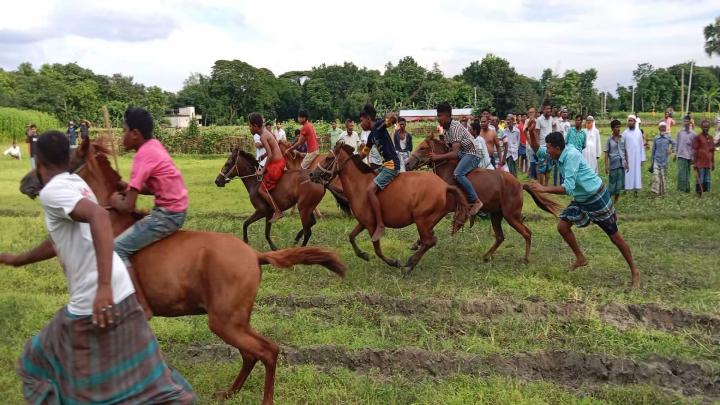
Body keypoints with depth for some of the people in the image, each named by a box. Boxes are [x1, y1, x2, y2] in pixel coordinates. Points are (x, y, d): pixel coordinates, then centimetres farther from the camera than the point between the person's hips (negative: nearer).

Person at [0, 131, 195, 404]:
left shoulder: (52, 191, -13)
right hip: (93, 298, 9)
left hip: (96, 302, -9)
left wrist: (104, 287, -39)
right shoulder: (75, 184, 15)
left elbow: (99, 216, -33)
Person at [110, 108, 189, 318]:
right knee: (131, 222, 30)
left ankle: (142, 307, -11)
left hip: (166, 215, -10)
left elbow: (128, 206, -17)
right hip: (176, 210, 10)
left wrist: (115, 201, 3)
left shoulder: (143, 155, -17)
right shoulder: (154, 145, 9)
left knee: (118, 248, -10)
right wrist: (128, 187, 9)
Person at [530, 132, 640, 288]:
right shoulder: (561, 155, -3)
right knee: (562, 226, 2)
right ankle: (580, 258, 21)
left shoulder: (571, 155, -29)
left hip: (597, 197, -9)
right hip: (580, 199, 9)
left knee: (614, 236, 1)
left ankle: (634, 271, 15)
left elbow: (568, 188, -34)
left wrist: (544, 189, -32)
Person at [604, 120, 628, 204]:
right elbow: (606, 153, -2)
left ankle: (616, 202, 14)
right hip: (613, 164, -3)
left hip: (622, 164, 3)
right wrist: (606, 165, -9)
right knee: (612, 184, -2)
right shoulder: (609, 139, 0)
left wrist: (627, 163, 11)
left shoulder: (622, 138, 8)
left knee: (620, 184, 5)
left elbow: (625, 151, 13)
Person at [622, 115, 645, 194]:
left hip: (637, 157, 2)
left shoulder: (639, 132, 7)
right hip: (628, 157, -2)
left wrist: (642, 158, 5)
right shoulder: (625, 133, 0)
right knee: (628, 174, -3)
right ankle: (626, 188, 0)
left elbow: (641, 146, 9)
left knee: (637, 173, 3)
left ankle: (636, 189, 6)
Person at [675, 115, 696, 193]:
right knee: (681, 172, -4)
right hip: (681, 155, 1)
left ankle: (686, 188, 12)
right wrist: (676, 153, 10)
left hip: (689, 156, -1)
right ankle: (681, 188, 1)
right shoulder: (680, 132, 4)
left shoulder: (693, 133, -1)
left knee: (687, 172, 5)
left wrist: (693, 157, -1)